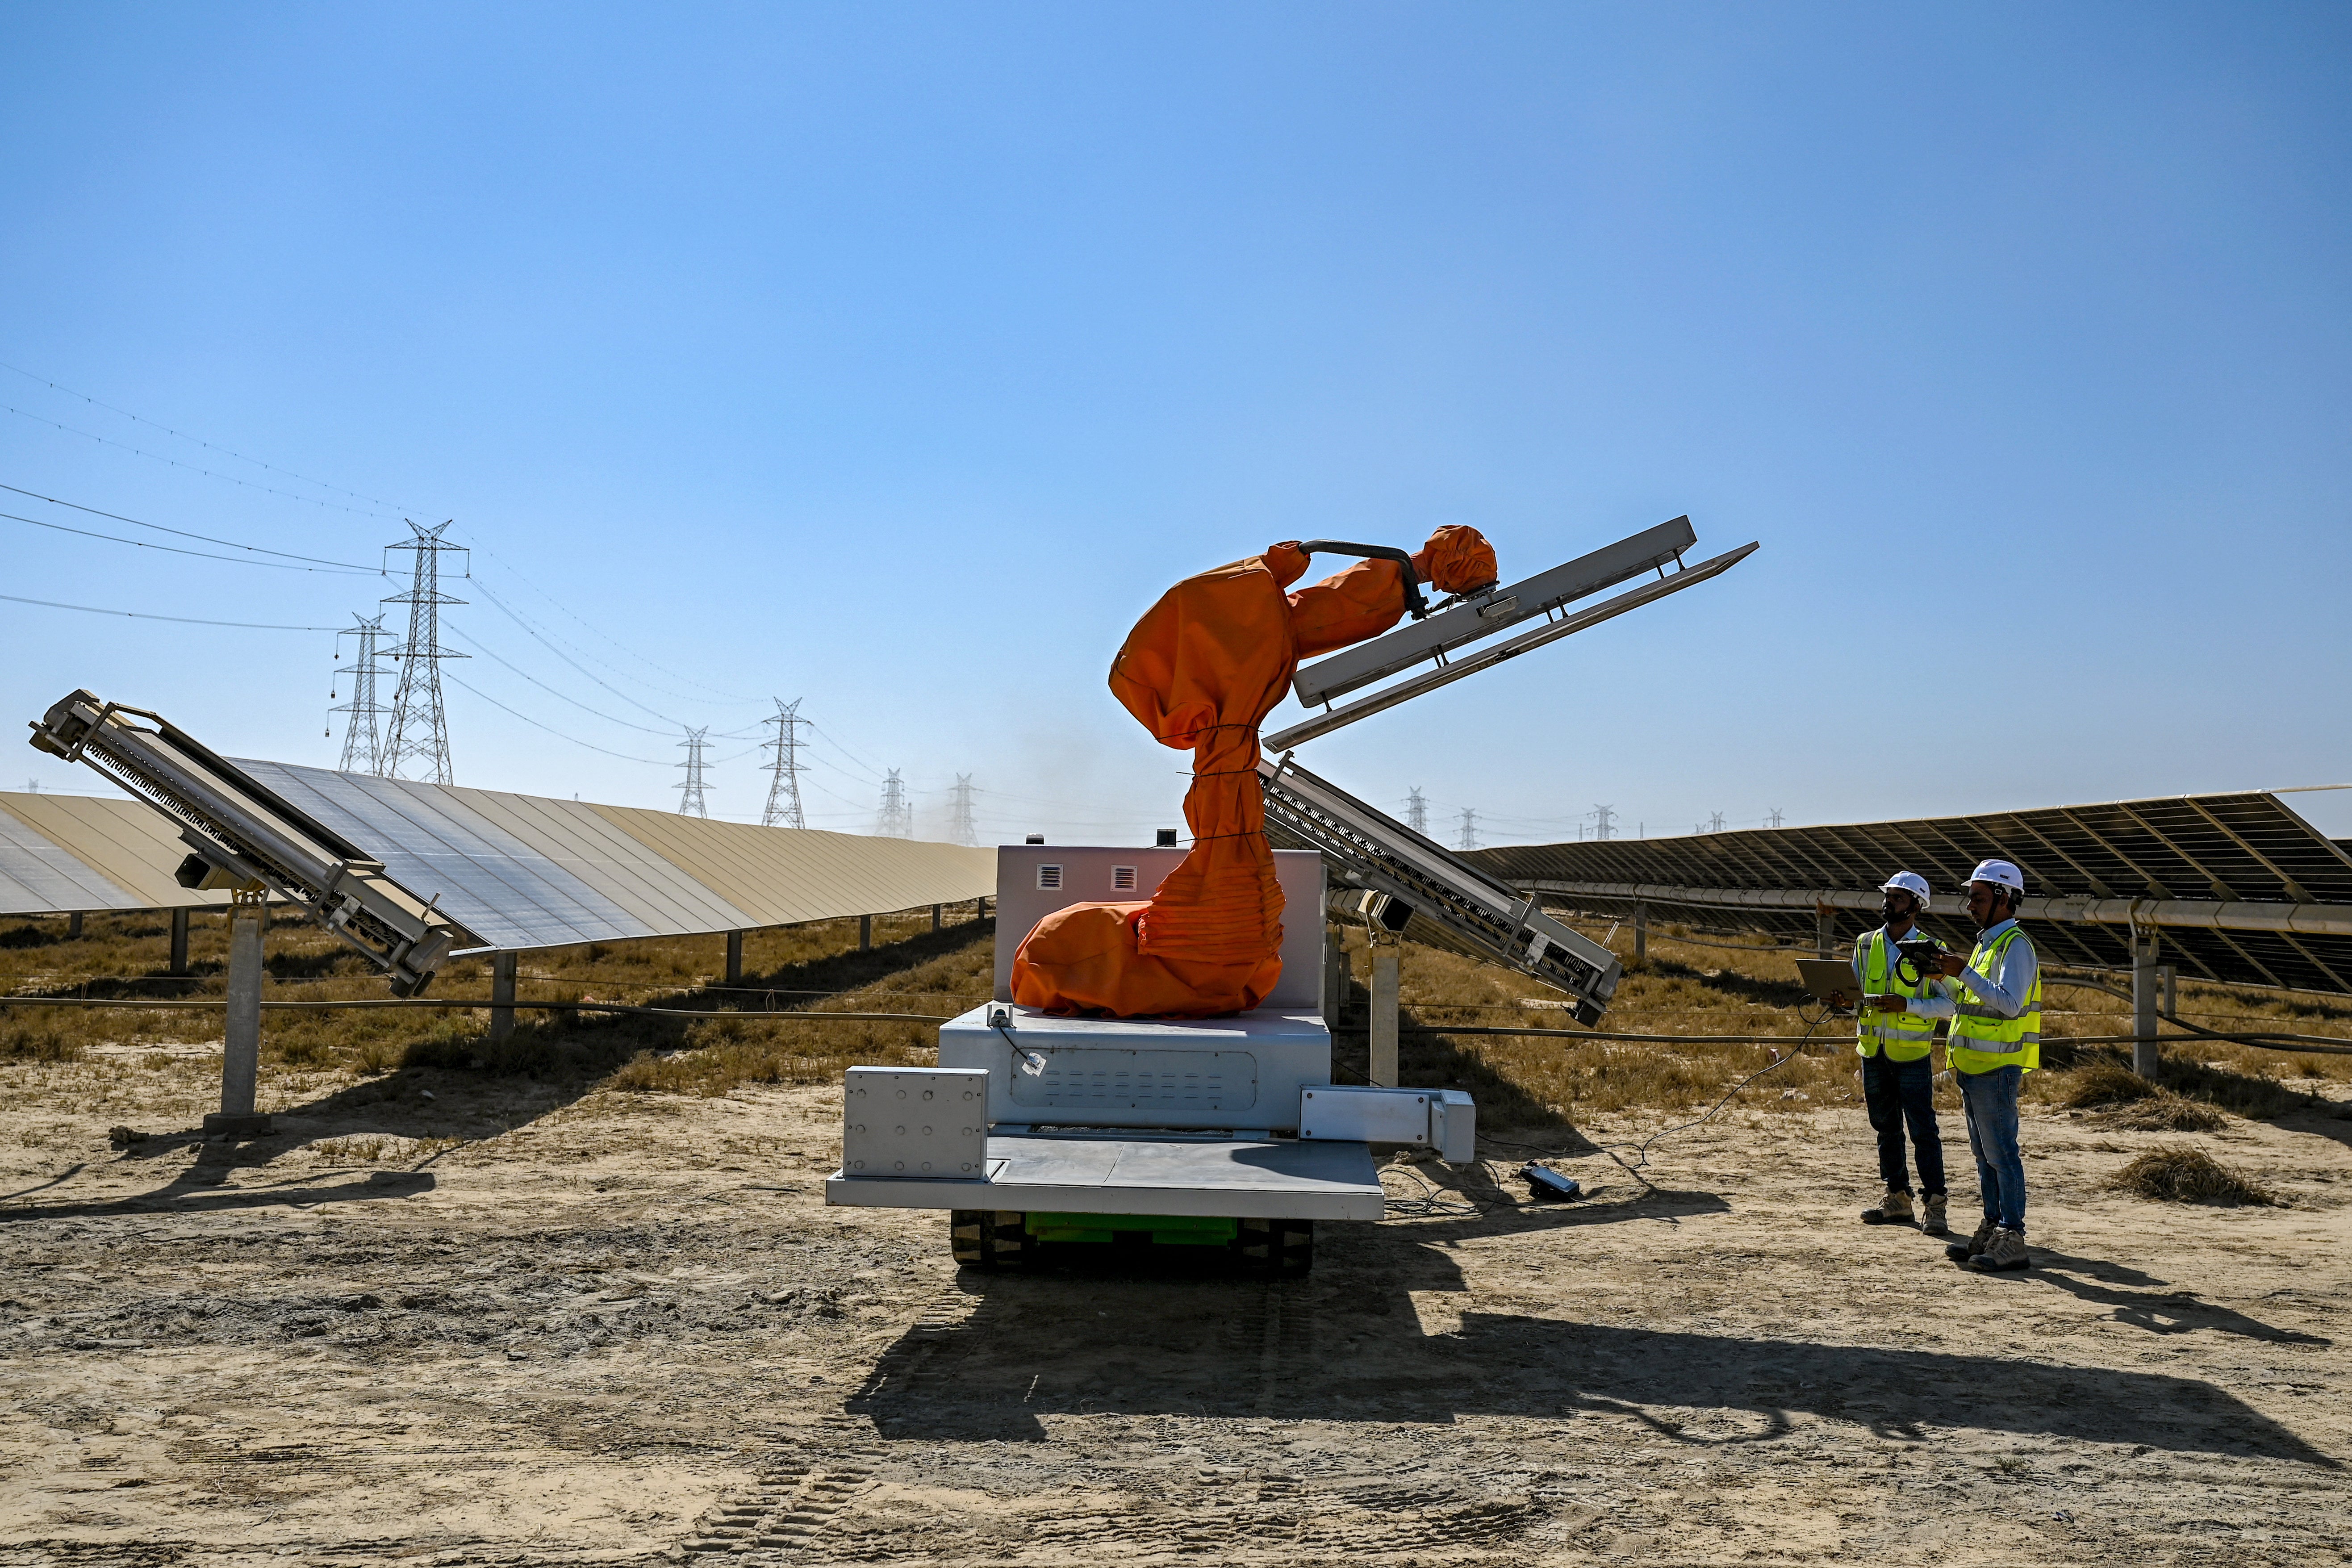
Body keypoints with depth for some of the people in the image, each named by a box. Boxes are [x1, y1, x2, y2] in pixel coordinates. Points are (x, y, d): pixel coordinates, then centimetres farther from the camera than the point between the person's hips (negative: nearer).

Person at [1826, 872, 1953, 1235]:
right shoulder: (1866, 944, 9)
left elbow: (1949, 1003, -6)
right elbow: (1857, 991, 14)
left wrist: (1907, 1005, -20)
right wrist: (1845, 999, -9)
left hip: (1911, 1054, -5)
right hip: (1873, 1052, 5)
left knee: (1923, 1130, -5)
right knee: (1886, 1128, 12)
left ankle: (1933, 1205, 0)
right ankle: (1898, 1199, 23)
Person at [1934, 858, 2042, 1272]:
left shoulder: (2016, 944, -11)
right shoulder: (1988, 943, 18)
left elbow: (2010, 1004, -24)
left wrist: (1964, 973, -25)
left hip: (1997, 1068, -10)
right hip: (1976, 1067, 10)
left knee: (2002, 1154, -7)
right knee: (1985, 1155, 13)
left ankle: (2012, 1240, -4)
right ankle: (1992, 1231, 19)